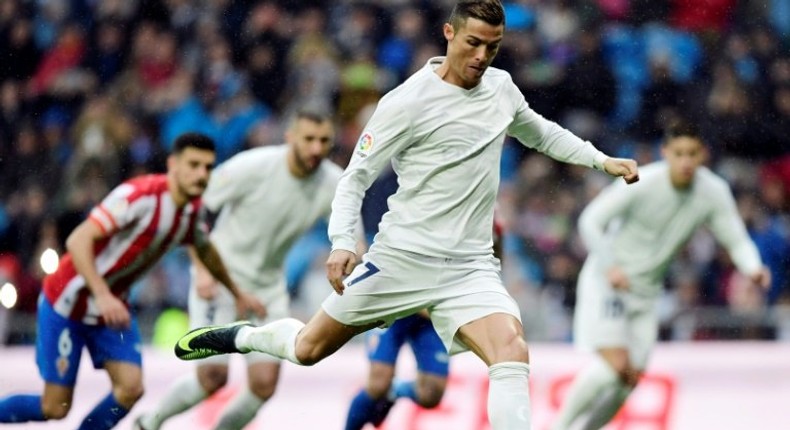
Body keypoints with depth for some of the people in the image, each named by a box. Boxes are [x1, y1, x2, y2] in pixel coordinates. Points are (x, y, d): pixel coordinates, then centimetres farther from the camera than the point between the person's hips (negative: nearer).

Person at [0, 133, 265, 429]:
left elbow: (204, 249, 22)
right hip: (67, 304, -7)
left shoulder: (194, 210, -1)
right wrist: (102, 295, -43)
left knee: (130, 388, -13)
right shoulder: (140, 195, -27)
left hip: (113, 308, 7)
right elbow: (78, 240, -33)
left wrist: (237, 294, 32)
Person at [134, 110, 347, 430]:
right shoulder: (252, 167, -20)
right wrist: (202, 269, -20)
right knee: (214, 374, -12)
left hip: (269, 287, 4)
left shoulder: (335, 185, -9)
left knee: (264, 383, -6)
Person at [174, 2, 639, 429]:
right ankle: (238, 336, 42)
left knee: (512, 351, -24)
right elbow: (356, 177, -8)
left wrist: (601, 160, 22)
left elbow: (540, 132, 29)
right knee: (308, 349, 9)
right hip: (402, 257, -3)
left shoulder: (501, 87, 5)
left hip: (470, 266, 3)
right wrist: (343, 243, -21)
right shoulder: (408, 102, -13)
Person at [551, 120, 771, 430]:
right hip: (606, 280, -6)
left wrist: (753, 268, -26)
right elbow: (590, 221, -17)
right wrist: (610, 267, -31)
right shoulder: (642, 183, -21)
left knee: (631, 378, 3)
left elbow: (736, 240, -4)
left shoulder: (714, 192, -8)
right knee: (615, 363, -20)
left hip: (646, 291, 6)